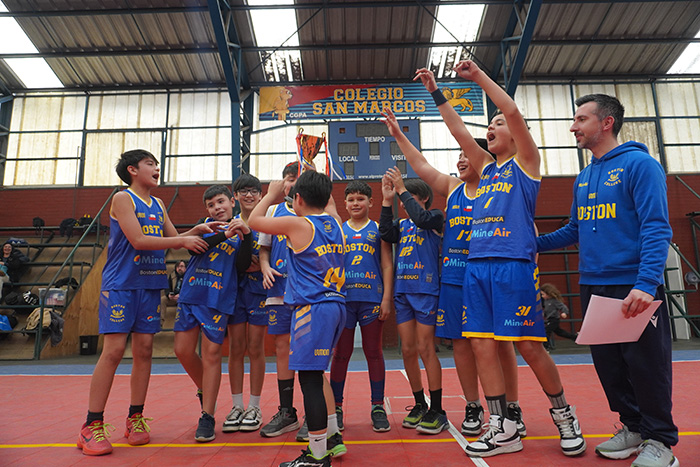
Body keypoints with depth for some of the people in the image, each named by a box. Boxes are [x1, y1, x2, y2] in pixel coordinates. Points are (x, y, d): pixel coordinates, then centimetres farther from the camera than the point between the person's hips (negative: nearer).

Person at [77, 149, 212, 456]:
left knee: (144, 350, 6)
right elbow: (138, 240, -15)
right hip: (120, 284, -6)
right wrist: (184, 240, -14)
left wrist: (196, 231, 0)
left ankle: (135, 419, 17)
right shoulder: (122, 199, -4)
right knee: (113, 350, -8)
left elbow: (175, 239, 18)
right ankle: (92, 426, 4)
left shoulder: (158, 205, 16)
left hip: (150, 286, 6)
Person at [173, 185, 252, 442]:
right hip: (191, 294, 4)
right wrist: (225, 234, -20)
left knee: (211, 354, -4)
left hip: (218, 300, -3)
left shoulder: (241, 232, 5)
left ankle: (207, 418, 7)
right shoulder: (207, 225, 12)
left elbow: (242, 266, -8)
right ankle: (204, 391, 31)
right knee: (183, 350, 5)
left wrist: (246, 235, -18)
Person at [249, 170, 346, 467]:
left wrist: (272, 194, 18)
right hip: (336, 305, 8)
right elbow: (329, 206, 35)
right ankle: (332, 436, 31)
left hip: (312, 308, -8)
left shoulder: (297, 224, -8)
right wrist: (321, 187, 37)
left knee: (309, 379, -1)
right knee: (314, 373, 20)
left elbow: (254, 221, 5)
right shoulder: (335, 222, 10)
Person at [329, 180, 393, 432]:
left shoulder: (378, 229, 7)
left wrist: (387, 298, -5)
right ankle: (335, 407, 19)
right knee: (340, 353, 7)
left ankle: (378, 407, 18)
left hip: (372, 298, -1)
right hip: (343, 297, 1)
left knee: (374, 352, 7)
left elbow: (387, 266, 4)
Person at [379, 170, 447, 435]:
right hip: (402, 291, 6)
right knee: (408, 350, 7)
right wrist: (387, 201, -4)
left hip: (426, 290, -5)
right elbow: (386, 235, -1)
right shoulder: (402, 224, 18)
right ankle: (419, 405, 22)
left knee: (425, 349, -4)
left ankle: (437, 411, 8)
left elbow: (422, 218, -17)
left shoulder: (435, 217, 4)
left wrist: (402, 189, -12)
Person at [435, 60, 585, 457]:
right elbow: (458, 130, 19)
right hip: (478, 265, 6)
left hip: (515, 264, -6)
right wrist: (437, 92, 18)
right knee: (482, 345, 1)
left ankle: (564, 413, 23)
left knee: (529, 346, -1)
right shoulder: (486, 167, 21)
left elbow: (513, 111, -5)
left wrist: (478, 75, -1)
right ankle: (503, 429, 11)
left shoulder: (525, 162, 6)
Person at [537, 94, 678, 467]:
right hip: (593, 287, 7)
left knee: (645, 365, 2)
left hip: (634, 287, -7)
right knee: (609, 364, 13)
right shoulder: (583, 178, 14)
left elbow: (656, 229, -15)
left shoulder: (639, 165, -7)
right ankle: (633, 427, 30)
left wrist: (646, 283, -25)